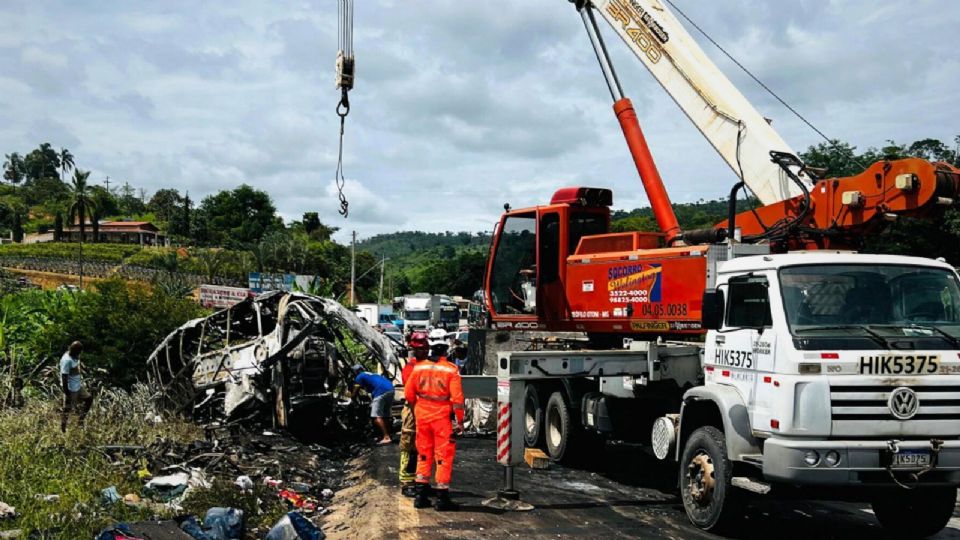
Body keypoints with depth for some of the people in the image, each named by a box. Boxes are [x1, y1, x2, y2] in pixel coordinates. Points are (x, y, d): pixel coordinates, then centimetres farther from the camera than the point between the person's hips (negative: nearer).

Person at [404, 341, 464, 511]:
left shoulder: (418, 367, 1)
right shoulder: (451, 370, -10)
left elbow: (408, 393, 6)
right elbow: (457, 398, -12)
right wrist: (459, 422, -5)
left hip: (422, 416, 4)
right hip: (442, 418, -4)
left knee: (424, 454, 15)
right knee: (444, 456, 4)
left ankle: (421, 495, 17)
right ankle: (442, 498, 5)